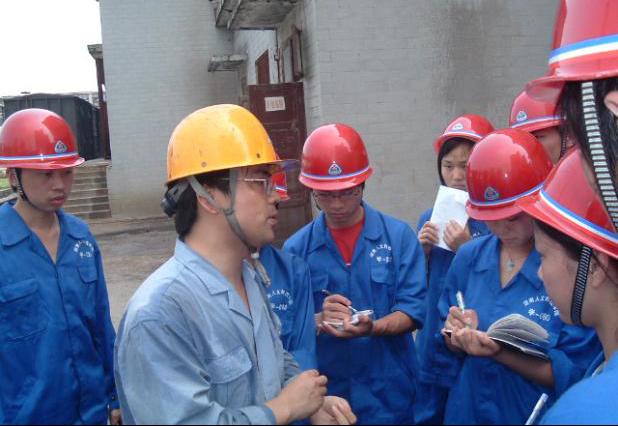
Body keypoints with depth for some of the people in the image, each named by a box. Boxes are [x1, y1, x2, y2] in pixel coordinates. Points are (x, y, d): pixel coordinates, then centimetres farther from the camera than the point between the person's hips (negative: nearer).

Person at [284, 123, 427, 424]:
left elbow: (413, 311, -7)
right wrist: (318, 321, -23)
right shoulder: (296, 249, -4)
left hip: (390, 394, 0)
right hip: (324, 393, 0)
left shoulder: (399, 236, -5)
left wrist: (371, 328, -25)